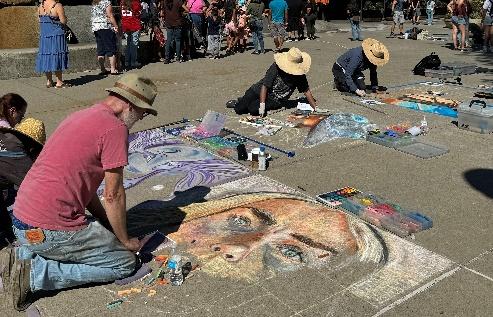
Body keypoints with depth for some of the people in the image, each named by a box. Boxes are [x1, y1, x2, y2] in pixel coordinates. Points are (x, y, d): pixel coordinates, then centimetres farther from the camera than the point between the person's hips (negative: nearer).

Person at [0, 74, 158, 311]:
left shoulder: (81, 116, 16)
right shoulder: (115, 128, -13)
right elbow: (113, 195, -11)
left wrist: (109, 227, 20)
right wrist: (125, 241, 4)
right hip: (51, 231, -9)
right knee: (126, 263, 3)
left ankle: (22, 255, 12)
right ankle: (34, 274, -5)